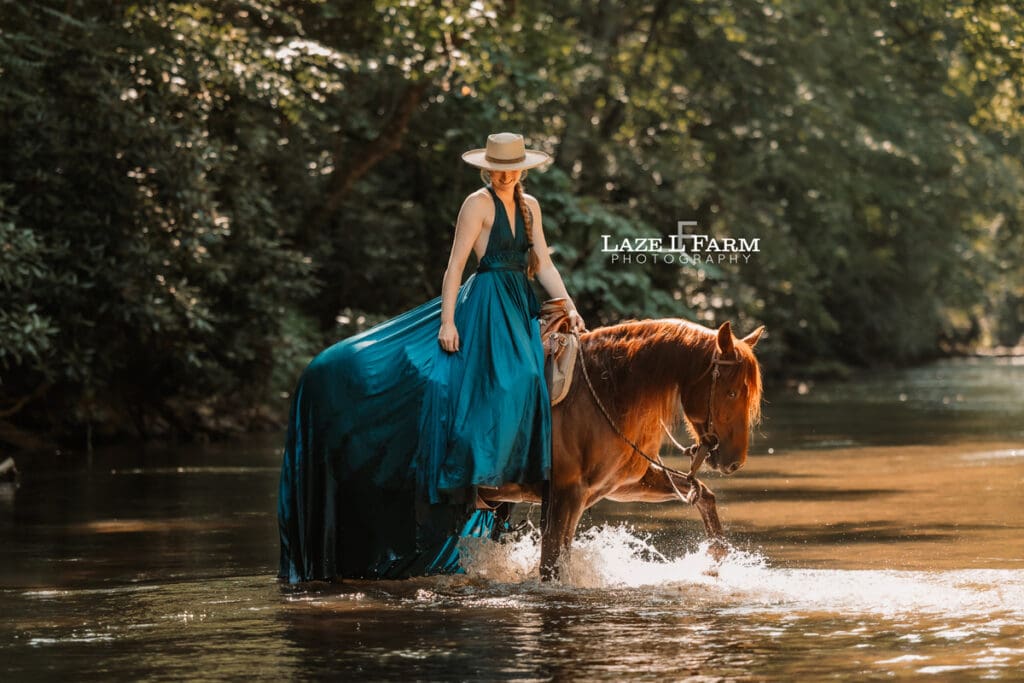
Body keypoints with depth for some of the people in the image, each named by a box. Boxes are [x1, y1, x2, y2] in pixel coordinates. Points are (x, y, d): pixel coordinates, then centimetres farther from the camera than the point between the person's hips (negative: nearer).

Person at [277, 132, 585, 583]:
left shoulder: (530, 206, 14)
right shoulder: (478, 204, -6)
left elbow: (543, 265, 14)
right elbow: (455, 265, -10)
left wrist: (570, 310, 2)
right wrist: (447, 321, -19)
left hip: (522, 309, 7)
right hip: (486, 305, -7)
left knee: (524, 387, -2)